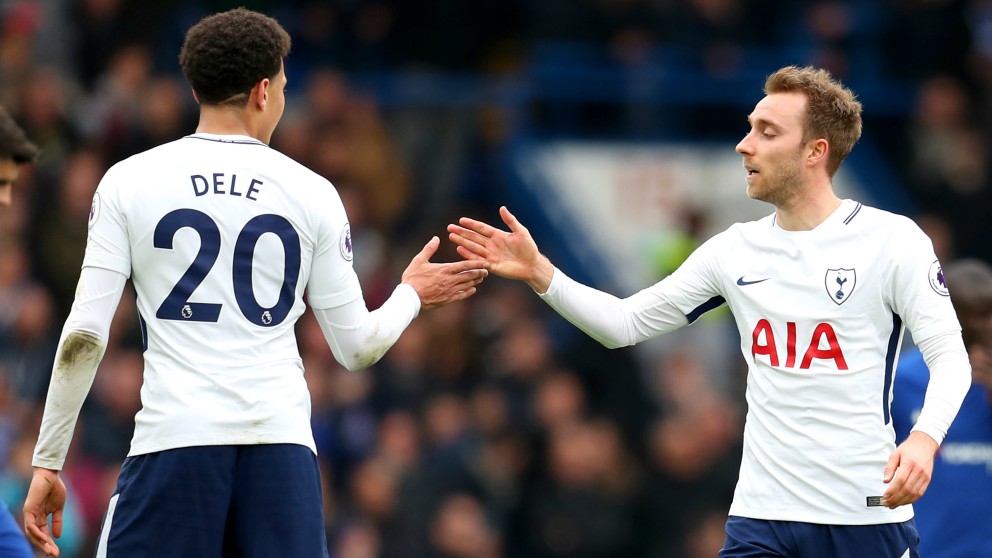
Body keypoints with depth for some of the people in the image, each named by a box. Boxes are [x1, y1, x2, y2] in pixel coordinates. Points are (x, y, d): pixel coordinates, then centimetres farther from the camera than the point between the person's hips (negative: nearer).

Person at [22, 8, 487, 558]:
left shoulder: (128, 182, 4)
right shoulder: (312, 193, 7)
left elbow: (83, 336, -2)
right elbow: (357, 347, 12)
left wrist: (47, 462, 5)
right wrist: (411, 295, 33)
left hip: (173, 436, -1)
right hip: (282, 441, 2)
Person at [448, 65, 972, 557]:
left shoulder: (892, 239, -5)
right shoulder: (735, 249, 9)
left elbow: (950, 356, -8)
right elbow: (624, 323, 14)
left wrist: (924, 439, -27)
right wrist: (540, 274, 0)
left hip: (866, 515, -4)